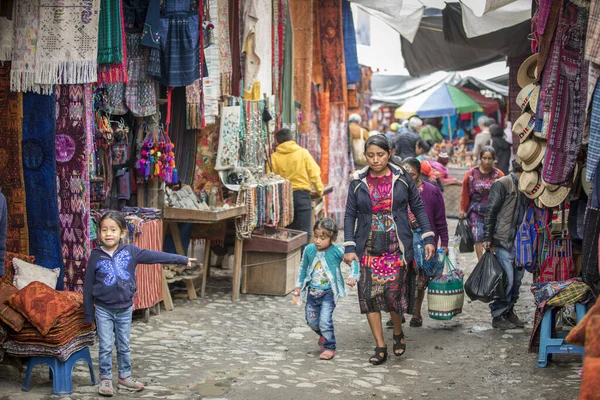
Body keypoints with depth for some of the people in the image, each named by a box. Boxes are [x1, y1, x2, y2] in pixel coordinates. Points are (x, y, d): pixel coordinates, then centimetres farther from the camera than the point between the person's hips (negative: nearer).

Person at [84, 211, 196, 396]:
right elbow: (88, 287, -4)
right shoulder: (96, 256, -9)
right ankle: (105, 379, 16)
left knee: (124, 346, 14)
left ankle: (125, 377, 27)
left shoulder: (130, 252, -6)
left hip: (125, 309, 2)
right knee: (106, 347, 3)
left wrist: (182, 259, -7)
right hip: (103, 310, -2)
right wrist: (88, 315, -2)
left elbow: (155, 256, -5)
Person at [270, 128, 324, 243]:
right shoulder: (303, 152, -1)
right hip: (302, 194, -1)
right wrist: (319, 189, 9)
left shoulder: (274, 157, -1)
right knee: (304, 232, 0)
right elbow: (314, 173, -2)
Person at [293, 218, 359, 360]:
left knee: (325, 320, -13)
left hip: (328, 292, -5)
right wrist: (298, 286, 14)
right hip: (312, 291, 5)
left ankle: (329, 347, 8)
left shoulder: (337, 251, -17)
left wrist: (353, 276, -22)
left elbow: (353, 261, -8)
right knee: (311, 320, 14)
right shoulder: (309, 249, -5)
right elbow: (303, 268, 10)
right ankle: (323, 335, 45)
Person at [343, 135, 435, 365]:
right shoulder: (358, 182, 3)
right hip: (368, 248, 2)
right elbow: (350, 215, 5)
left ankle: (398, 333, 25)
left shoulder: (402, 178, 1)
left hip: (397, 247, -1)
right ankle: (380, 346, 7)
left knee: (394, 292, -6)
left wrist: (428, 238, 0)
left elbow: (418, 207, 6)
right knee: (369, 294, -3)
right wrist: (349, 248, -2)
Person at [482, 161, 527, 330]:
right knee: (507, 279, -7)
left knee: (517, 279, 11)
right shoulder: (502, 184, -9)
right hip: (505, 240, -8)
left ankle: (509, 312, 23)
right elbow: (491, 211, -10)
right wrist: (487, 237, -12)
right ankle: (498, 316, 3)